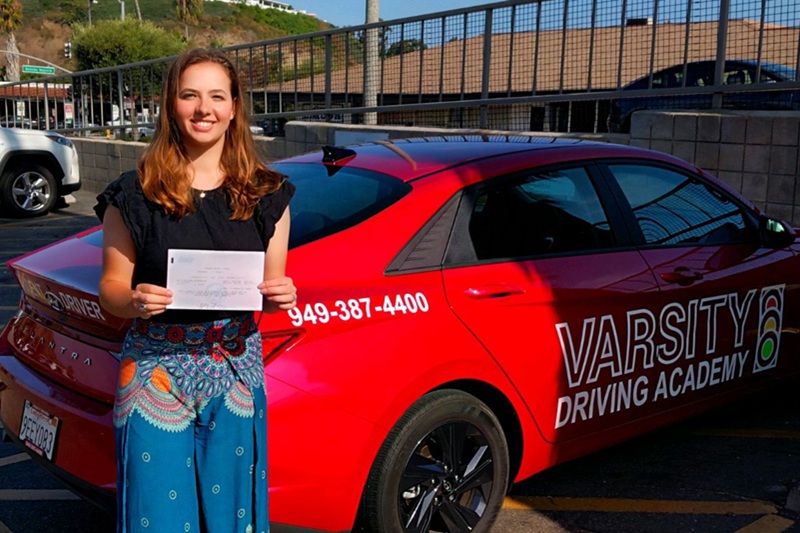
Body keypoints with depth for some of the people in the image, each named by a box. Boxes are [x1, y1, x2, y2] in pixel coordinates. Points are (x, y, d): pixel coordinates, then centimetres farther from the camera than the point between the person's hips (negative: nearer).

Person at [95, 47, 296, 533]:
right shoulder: (135, 194, -2)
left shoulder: (266, 195, 5)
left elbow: (273, 288, 10)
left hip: (237, 370, 2)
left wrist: (280, 297, -12)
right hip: (157, 370, -2)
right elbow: (111, 286, 2)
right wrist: (134, 301, -19)